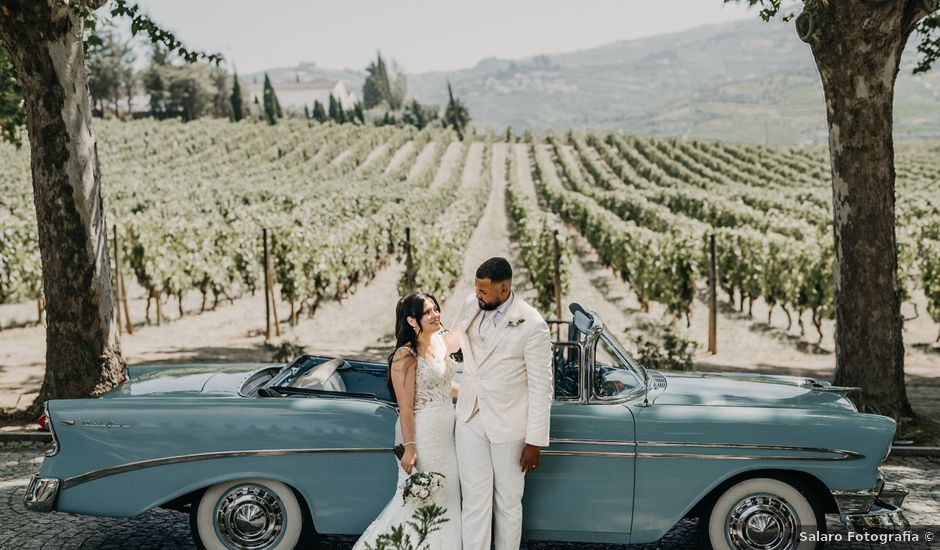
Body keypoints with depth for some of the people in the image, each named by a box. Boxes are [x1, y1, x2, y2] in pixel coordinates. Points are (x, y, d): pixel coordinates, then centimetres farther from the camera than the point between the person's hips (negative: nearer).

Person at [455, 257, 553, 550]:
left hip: (508, 425, -4)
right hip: (470, 419, 4)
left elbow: (541, 388, -14)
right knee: (475, 501, 4)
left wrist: (535, 442, -12)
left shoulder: (533, 326, -19)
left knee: (508, 502, 10)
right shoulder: (471, 305, -4)